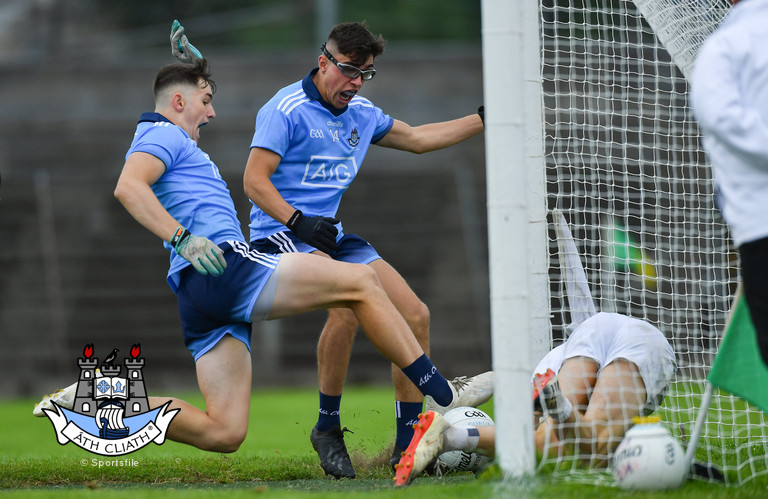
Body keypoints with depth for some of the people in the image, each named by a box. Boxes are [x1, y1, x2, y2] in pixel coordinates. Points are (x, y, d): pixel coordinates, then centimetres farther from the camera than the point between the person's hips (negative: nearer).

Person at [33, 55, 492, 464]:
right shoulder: (164, 134, 2)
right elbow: (128, 187, -15)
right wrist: (183, 239, -26)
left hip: (197, 296, 10)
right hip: (225, 268, -10)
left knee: (223, 432, 0)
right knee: (360, 281, -10)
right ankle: (441, 393, -13)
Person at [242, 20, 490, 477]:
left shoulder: (362, 114, 13)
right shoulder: (287, 109, -10)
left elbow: (417, 138, 28)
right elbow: (255, 179, -15)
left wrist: (484, 119, 25)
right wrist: (298, 221, -28)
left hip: (331, 235, 8)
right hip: (281, 234, -8)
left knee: (415, 315, -3)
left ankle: (408, 445, 4)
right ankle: (328, 426, -19)